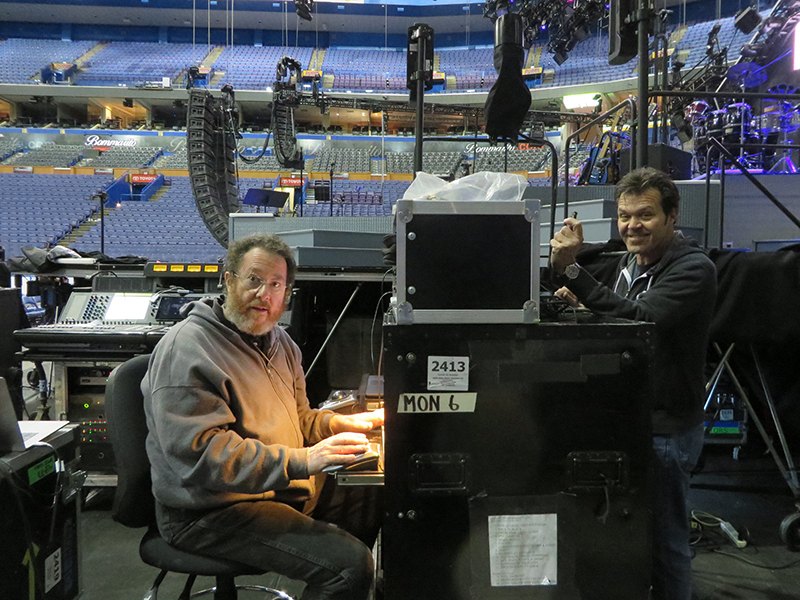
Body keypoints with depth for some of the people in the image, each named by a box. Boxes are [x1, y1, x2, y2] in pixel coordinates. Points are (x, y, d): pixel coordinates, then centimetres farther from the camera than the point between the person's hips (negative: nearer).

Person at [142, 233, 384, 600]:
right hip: (212, 511, -9)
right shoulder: (186, 349, -17)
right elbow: (200, 453, -26)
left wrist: (343, 424, 1)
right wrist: (302, 460, -30)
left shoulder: (278, 342, 13)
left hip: (284, 490, 9)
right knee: (350, 564, -23)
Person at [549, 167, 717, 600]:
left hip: (666, 429, -8)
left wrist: (571, 272, -37)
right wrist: (581, 305, 0)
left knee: (664, 538, 5)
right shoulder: (629, 263, 10)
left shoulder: (693, 269, -16)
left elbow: (640, 318, -32)